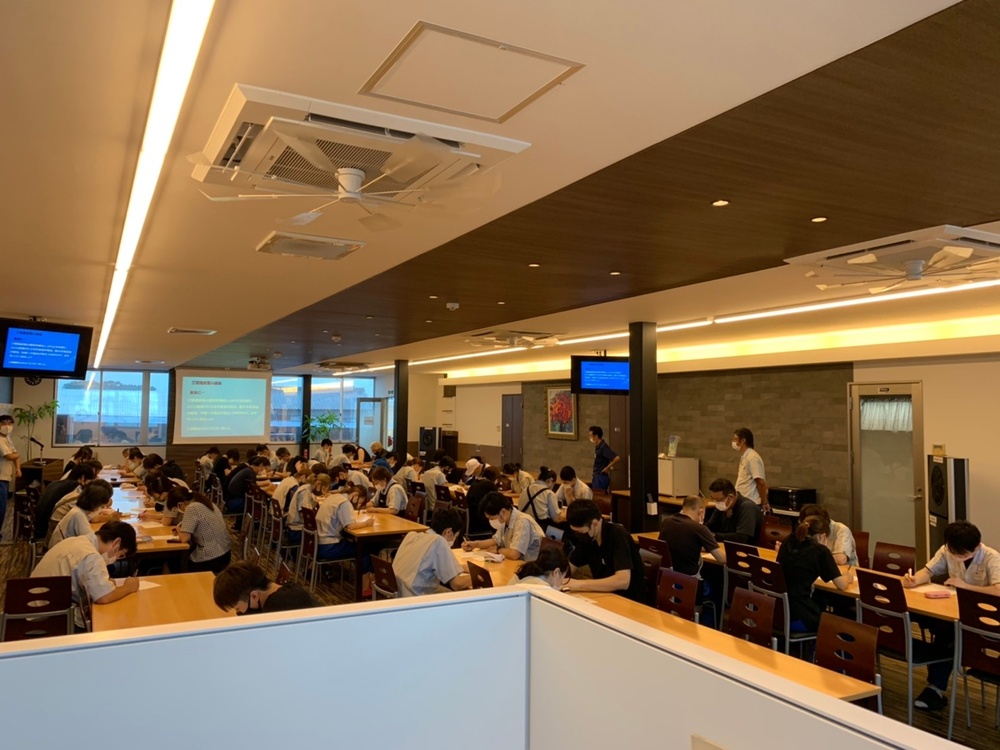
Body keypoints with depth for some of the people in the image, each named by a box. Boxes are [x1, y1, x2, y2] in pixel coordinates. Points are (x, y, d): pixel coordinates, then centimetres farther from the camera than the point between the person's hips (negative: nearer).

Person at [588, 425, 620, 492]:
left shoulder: (603, 447, -20)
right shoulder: (597, 447, 9)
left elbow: (617, 458, -29)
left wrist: (607, 468, -19)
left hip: (602, 477, -10)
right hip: (597, 476, 10)